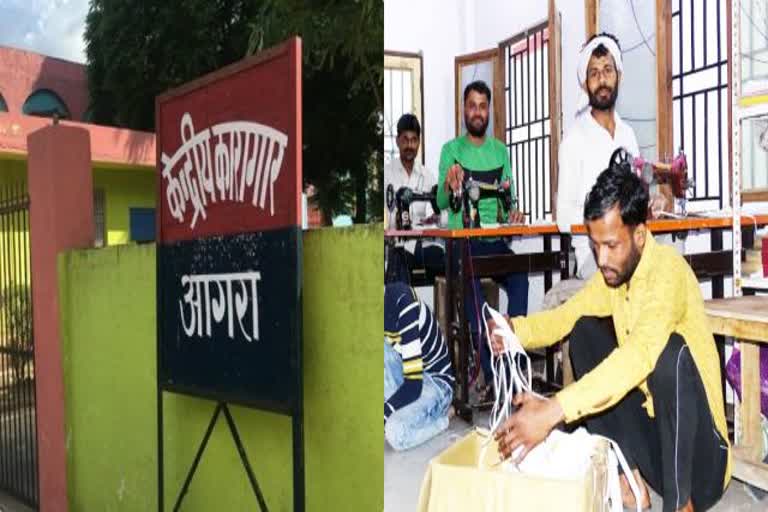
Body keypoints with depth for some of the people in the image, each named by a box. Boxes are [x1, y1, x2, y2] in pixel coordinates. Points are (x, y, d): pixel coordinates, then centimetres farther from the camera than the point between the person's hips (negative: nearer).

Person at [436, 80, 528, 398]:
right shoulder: (451, 149, 4)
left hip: (494, 239, 3)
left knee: (520, 278, -25)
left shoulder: (500, 150, 14)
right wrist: (449, 187, -28)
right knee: (472, 290, -28)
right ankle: (489, 373, -19)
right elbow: (441, 202, -5)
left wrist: (513, 211, -10)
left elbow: (508, 197, 13)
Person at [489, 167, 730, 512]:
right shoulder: (612, 272, -2)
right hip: (646, 417, 7)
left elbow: (640, 353, -39)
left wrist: (554, 410, -45)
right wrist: (515, 329, -20)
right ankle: (626, 473, 1)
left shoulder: (667, 268, -24)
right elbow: (566, 316, 2)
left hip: (696, 436, -7)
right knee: (585, 331, -4)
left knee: (671, 350, -32)